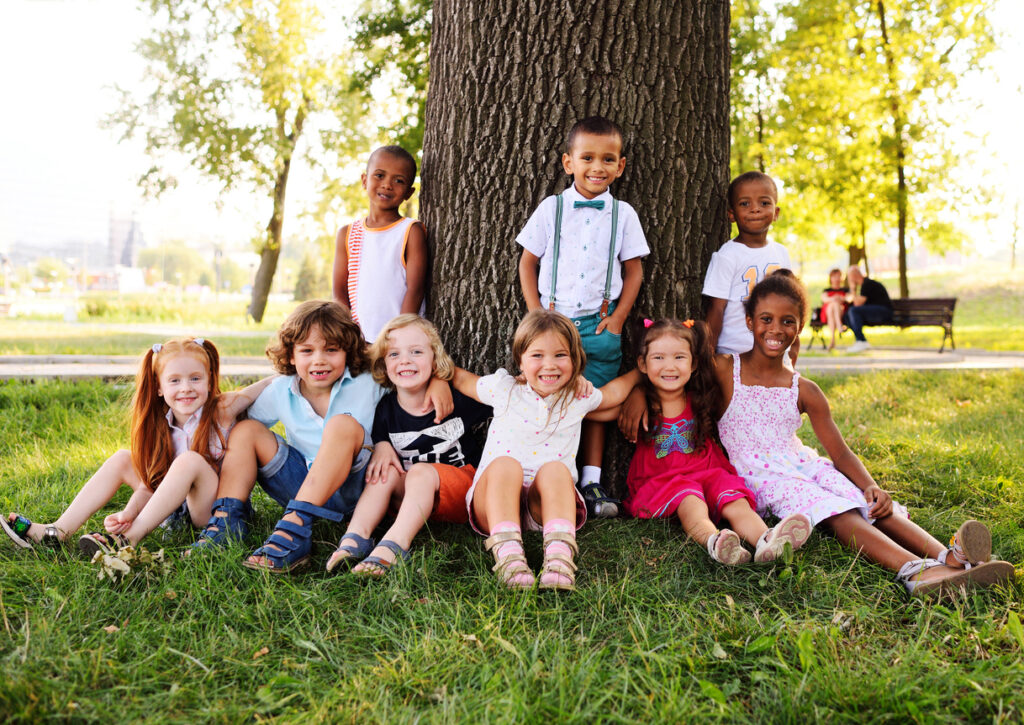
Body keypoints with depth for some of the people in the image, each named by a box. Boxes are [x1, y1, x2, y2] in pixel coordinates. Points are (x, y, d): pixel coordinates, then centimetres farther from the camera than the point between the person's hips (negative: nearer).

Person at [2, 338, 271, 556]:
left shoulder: (221, 409, -12)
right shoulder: (160, 426, 0)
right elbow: (149, 482, -6)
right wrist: (127, 514, -21)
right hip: (176, 506, 5)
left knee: (189, 460, -31)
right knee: (122, 459, -3)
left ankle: (129, 539, -28)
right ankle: (58, 531, -8)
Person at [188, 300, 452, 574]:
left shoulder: (367, 384, -6)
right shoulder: (279, 392, 1)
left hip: (350, 487, -4)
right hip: (302, 485, 4)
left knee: (343, 424, -32)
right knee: (245, 431, -4)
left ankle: (294, 529, -43)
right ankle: (227, 521, -15)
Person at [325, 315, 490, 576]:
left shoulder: (457, 399, -5)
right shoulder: (385, 409, -1)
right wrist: (380, 446, -8)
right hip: (413, 496, 3)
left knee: (420, 471, -30)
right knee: (387, 470, -22)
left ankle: (394, 545, -51)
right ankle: (355, 538, -35)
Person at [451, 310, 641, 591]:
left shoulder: (579, 397, 13)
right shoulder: (504, 389, 9)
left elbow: (615, 391, 32)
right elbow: (461, 379, 26)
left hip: (546, 503, 1)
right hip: (496, 496, 0)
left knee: (555, 468, -32)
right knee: (505, 463, -34)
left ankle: (559, 555, -51)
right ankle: (508, 554, -49)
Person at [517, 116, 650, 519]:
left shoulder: (623, 214, 5)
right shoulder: (551, 209, 3)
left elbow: (634, 271, 9)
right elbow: (527, 263, 6)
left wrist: (618, 317, -1)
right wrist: (536, 312, -2)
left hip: (600, 323, 1)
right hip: (553, 320, -1)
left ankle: (591, 482, 10)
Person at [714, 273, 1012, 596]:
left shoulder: (804, 391, 8)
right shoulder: (725, 370, 0)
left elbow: (840, 453, 4)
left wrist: (871, 486, -13)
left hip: (805, 465, 5)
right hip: (763, 479, -5)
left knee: (874, 505, -23)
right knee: (839, 514, -32)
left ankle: (945, 557, -45)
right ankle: (914, 569, -55)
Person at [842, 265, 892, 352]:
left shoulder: (867, 284, -13)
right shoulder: (864, 283, 18)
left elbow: (858, 304, -16)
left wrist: (852, 290, -7)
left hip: (883, 311, -10)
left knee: (853, 311, -26)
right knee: (846, 316, 4)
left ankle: (861, 342, -29)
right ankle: (864, 342, -4)